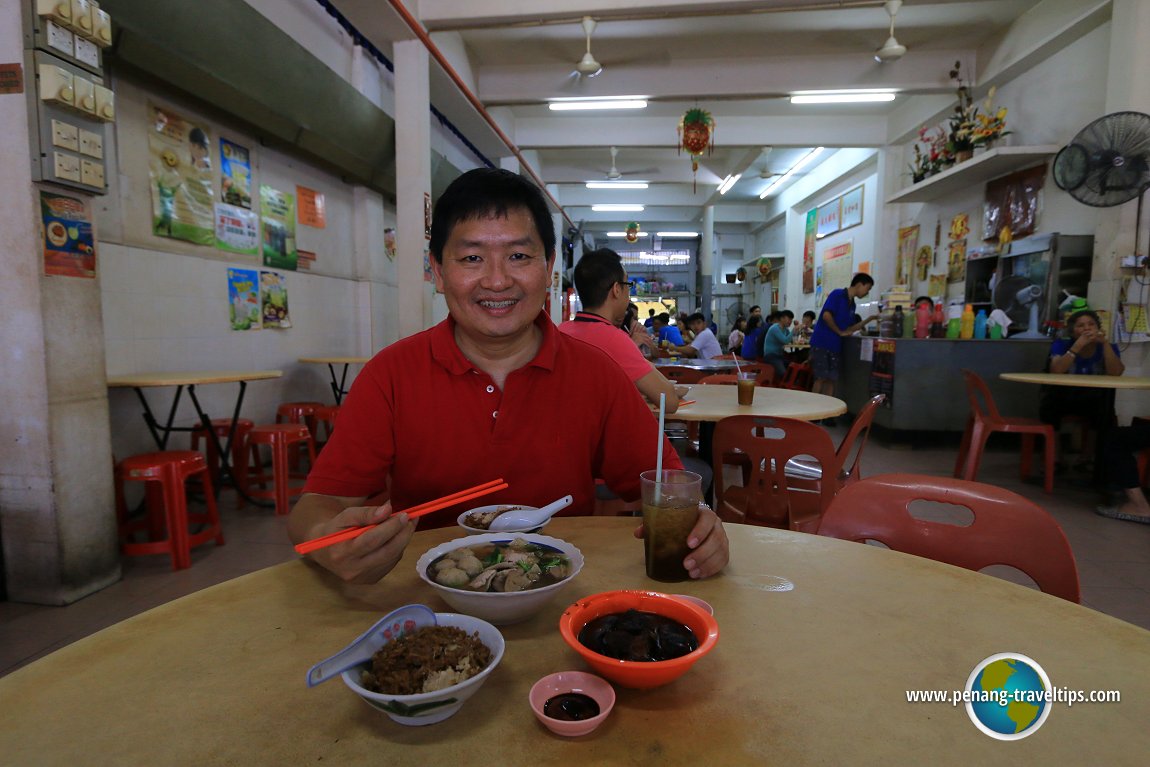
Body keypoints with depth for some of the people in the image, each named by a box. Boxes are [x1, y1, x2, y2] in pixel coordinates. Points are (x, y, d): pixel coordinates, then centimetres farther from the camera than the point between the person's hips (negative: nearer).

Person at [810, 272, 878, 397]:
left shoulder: (852, 304, 17)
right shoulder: (837, 294, -8)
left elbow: (850, 328, 20)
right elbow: (826, 315, -19)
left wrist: (869, 319, 11)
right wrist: (840, 332, -10)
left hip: (835, 346, 8)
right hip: (822, 343, -8)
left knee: (831, 379, 6)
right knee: (821, 378, -8)